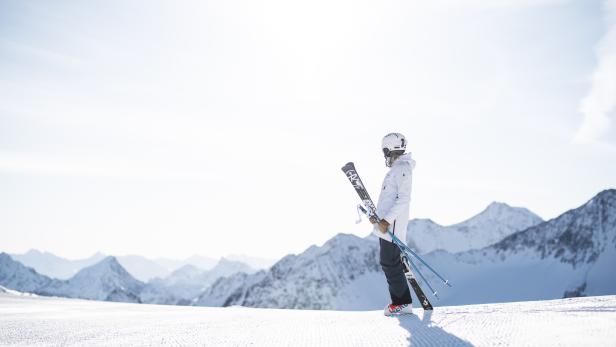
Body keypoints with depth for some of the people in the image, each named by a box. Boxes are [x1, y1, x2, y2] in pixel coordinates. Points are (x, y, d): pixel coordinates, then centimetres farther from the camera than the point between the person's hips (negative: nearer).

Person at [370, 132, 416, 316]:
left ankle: (403, 303, -1)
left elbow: (403, 199, -21)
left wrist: (387, 220, -24)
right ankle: (400, 301, 18)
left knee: (390, 263, -8)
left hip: (392, 225, -10)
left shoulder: (402, 168, -12)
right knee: (388, 263, 12)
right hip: (386, 224, 10)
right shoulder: (396, 169, 20)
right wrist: (378, 216, 19)